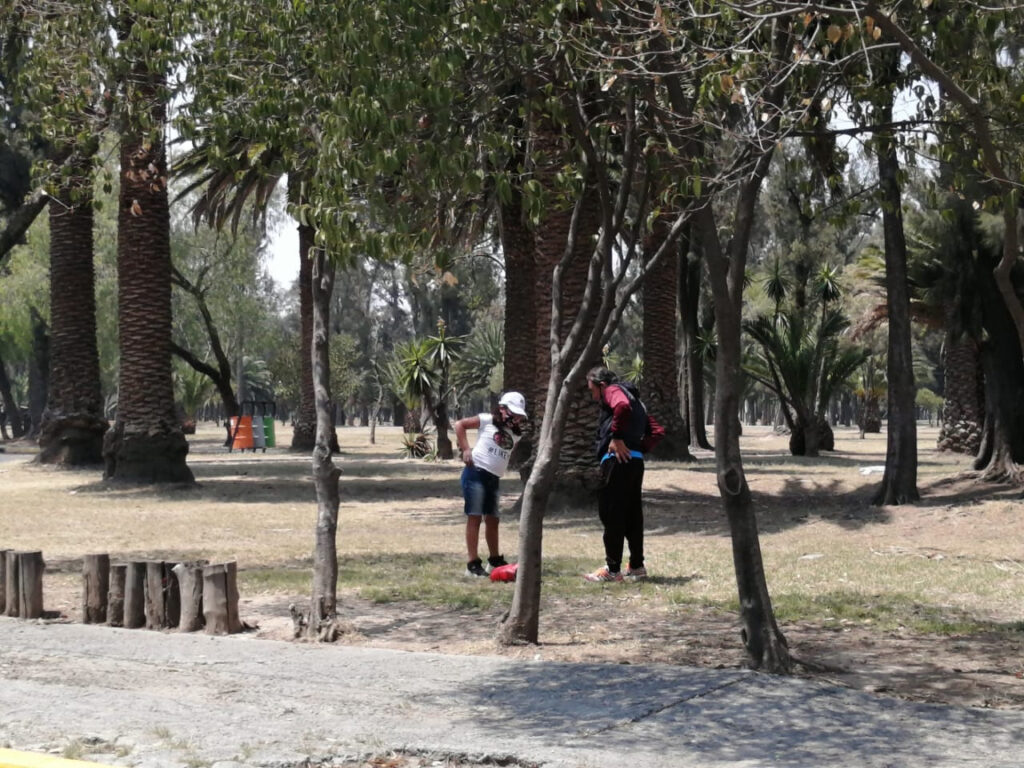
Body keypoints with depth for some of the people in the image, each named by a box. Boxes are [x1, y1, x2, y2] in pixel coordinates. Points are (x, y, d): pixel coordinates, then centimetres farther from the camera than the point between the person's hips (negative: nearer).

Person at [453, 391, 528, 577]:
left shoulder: (515, 434, 14)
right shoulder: (487, 421, -2)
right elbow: (460, 424, -2)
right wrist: (465, 449, -8)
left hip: (493, 479, 6)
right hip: (476, 473, -6)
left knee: (492, 519, 16)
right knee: (474, 517, -4)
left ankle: (495, 561, 30)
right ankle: (473, 564, -3)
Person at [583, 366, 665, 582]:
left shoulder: (613, 391, 0)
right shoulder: (633, 398, 27)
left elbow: (622, 406, -26)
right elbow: (657, 431, 24)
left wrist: (617, 438, -19)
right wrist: (640, 448, 15)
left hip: (617, 461, -9)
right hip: (635, 461, 9)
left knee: (611, 515, -6)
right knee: (632, 515, 13)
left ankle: (612, 570, -5)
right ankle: (637, 566, 18)